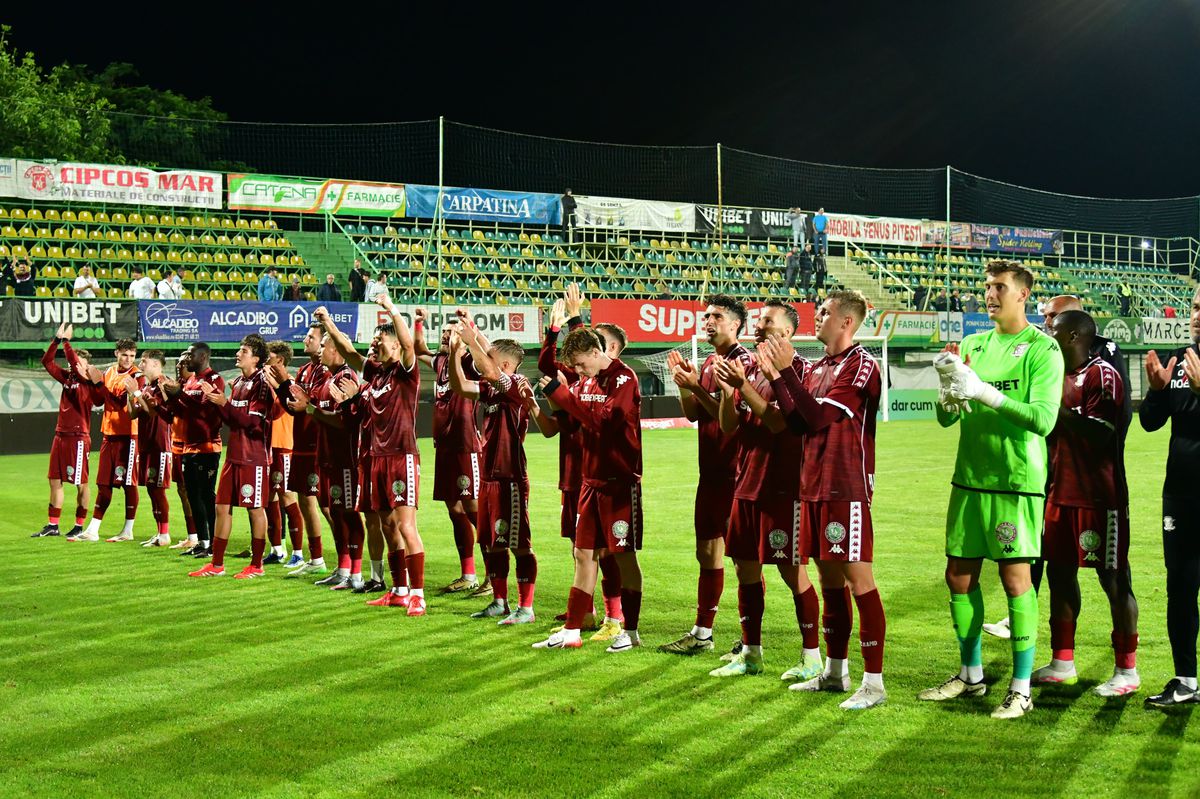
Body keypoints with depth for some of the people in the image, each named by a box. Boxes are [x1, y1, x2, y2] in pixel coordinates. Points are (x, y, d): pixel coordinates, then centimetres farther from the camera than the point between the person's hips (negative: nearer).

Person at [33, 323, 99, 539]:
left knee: (81, 484, 1)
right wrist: (57, 340, 0)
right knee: (55, 480, 9)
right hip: (61, 435, 7)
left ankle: (79, 527, 10)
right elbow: (47, 362, 10)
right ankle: (52, 525, 16)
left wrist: (66, 342, -17)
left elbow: (76, 366, -24)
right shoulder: (67, 378, 10)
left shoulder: (89, 383, -8)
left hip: (78, 438, -7)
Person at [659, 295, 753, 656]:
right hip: (711, 472, 9)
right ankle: (701, 633, 22)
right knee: (707, 551, 14)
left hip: (735, 474, -9)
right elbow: (693, 414, 15)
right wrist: (683, 385, 1)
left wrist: (697, 387, -20)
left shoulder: (743, 362, -12)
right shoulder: (708, 363, 15)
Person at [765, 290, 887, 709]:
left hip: (846, 489, -9)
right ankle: (834, 672, 25)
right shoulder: (817, 368, 16)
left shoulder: (861, 364, -10)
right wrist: (776, 375, 6)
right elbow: (797, 423, 10)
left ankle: (874, 682, -2)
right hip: (815, 486, 9)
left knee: (859, 580, -6)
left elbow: (818, 416, -19)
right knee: (830, 580, 15)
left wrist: (787, 370, -17)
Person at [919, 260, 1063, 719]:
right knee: (959, 577, 10)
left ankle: (1021, 689, 4)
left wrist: (985, 392, -21)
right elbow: (946, 417, 10)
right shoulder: (973, 345, 12)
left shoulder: (1042, 348, -5)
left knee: (1016, 579, -4)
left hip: (1015, 480, -6)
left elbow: (1044, 419, -16)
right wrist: (948, 386, -12)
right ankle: (971, 675, 25)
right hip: (969, 477, 6)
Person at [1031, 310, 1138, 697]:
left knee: (1113, 579, -2)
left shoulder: (1102, 376, -12)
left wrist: (1059, 408, -21)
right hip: (1061, 493, 9)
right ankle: (1062, 664, 22)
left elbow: (1100, 434, -22)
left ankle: (1127, 670, 6)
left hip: (1099, 497, -9)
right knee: (1060, 572, 12)